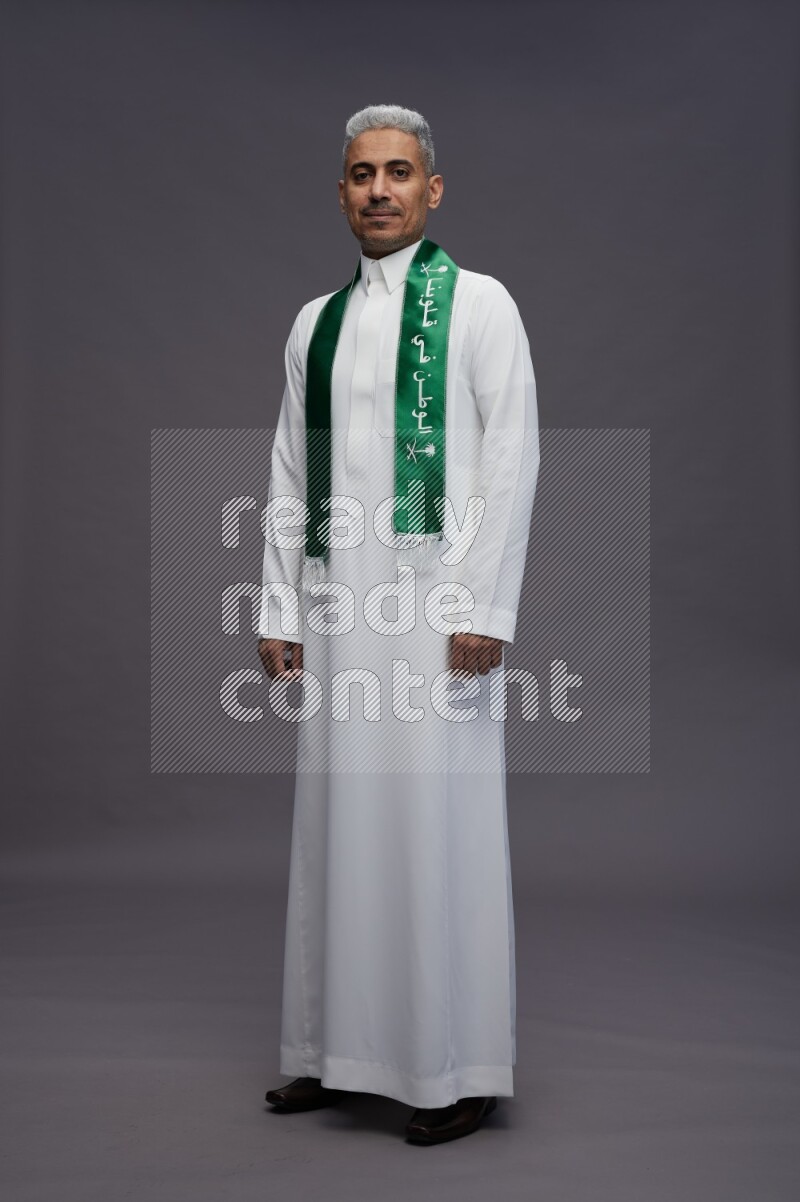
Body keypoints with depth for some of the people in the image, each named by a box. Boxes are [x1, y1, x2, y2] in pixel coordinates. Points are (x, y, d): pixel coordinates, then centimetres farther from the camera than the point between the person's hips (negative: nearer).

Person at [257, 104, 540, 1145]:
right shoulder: (316, 322, 16)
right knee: (341, 817, 7)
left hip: (435, 592, -5)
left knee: (440, 820, -3)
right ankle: (339, 1052, 20)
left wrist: (485, 607, -13)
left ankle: (461, 1069, 10)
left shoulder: (479, 304, 2)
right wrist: (281, 610, 9)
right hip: (338, 600, 5)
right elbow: (289, 479, 16)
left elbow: (512, 460, -5)